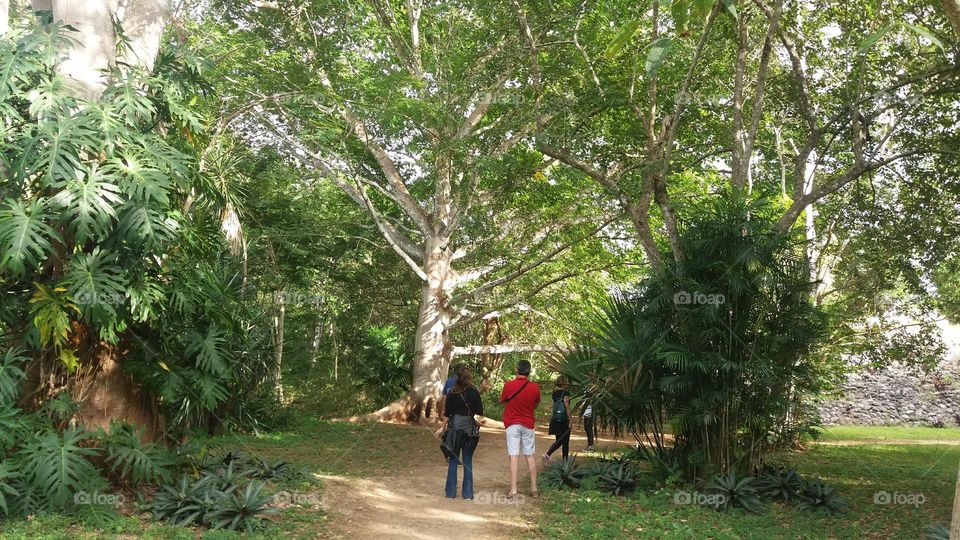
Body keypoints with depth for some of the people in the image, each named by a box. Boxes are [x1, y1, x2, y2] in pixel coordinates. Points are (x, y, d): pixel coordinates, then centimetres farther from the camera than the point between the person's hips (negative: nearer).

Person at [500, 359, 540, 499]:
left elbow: (502, 401, 4)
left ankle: (513, 489, -6)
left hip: (512, 424, -2)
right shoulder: (534, 387, -5)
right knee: (530, 455, 11)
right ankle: (534, 488, 14)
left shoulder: (509, 385, -12)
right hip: (528, 424, 2)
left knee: (514, 456, -3)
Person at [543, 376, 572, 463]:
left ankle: (547, 454, -5)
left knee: (559, 441, 13)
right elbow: (567, 407, -15)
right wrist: (570, 420, -13)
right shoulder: (565, 393, -11)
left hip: (555, 420, 6)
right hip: (564, 420, -6)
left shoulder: (554, 393, 8)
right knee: (565, 442, 7)